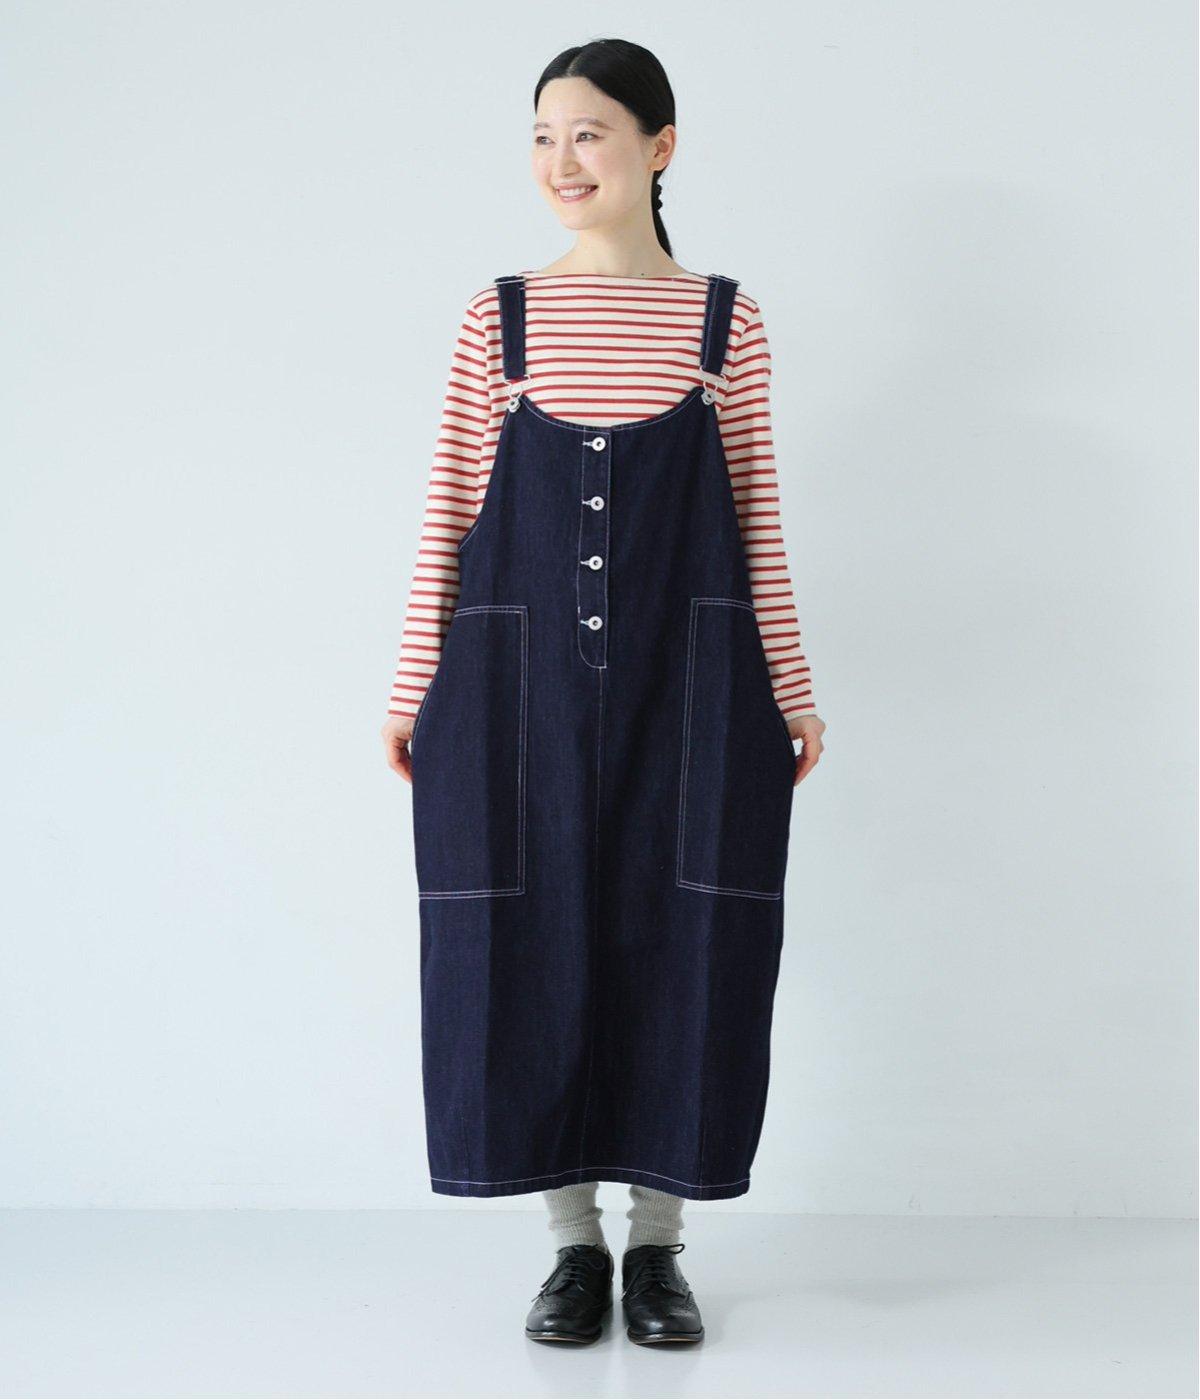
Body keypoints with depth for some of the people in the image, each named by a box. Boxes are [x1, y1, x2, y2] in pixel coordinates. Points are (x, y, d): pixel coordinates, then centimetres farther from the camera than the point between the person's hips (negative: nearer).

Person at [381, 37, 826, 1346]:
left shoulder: (724, 320, 5)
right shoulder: (499, 318, 5)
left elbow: (756, 519, 6)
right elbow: (451, 511, 5)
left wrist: (791, 691, 4)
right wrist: (413, 685, 1)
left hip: (684, 684, 0)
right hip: (524, 683, 1)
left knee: (679, 945, 2)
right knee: (536, 944, 3)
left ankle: (657, 1244, 18)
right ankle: (575, 1243, 18)